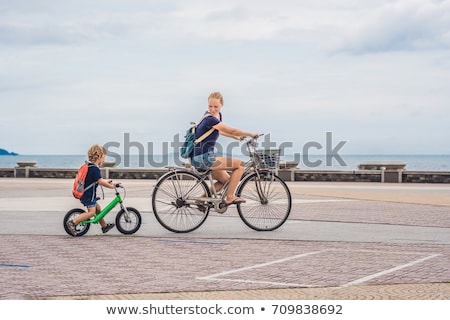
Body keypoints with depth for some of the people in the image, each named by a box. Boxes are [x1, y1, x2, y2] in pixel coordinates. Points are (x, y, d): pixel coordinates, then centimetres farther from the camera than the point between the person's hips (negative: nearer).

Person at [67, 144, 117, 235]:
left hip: (85, 194, 11)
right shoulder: (95, 168, -19)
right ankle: (73, 222, -16)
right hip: (89, 195, -11)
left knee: (98, 208, 20)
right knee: (91, 212, -11)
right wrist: (111, 186, -16)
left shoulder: (89, 166, 13)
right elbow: (100, 181, -27)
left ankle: (104, 226, 31)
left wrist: (106, 182, 21)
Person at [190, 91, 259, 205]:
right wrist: (251, 134, -9)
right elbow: (232, 131, -21)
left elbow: (219, 131, 32)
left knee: (225, 179, 26)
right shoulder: (210, 119, -20)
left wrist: (237, 137, 28)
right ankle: (230, 197, -5)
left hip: (200, 158, 10)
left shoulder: (218, 115, 10)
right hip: (203, 158, -10)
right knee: (240, 164, -7)